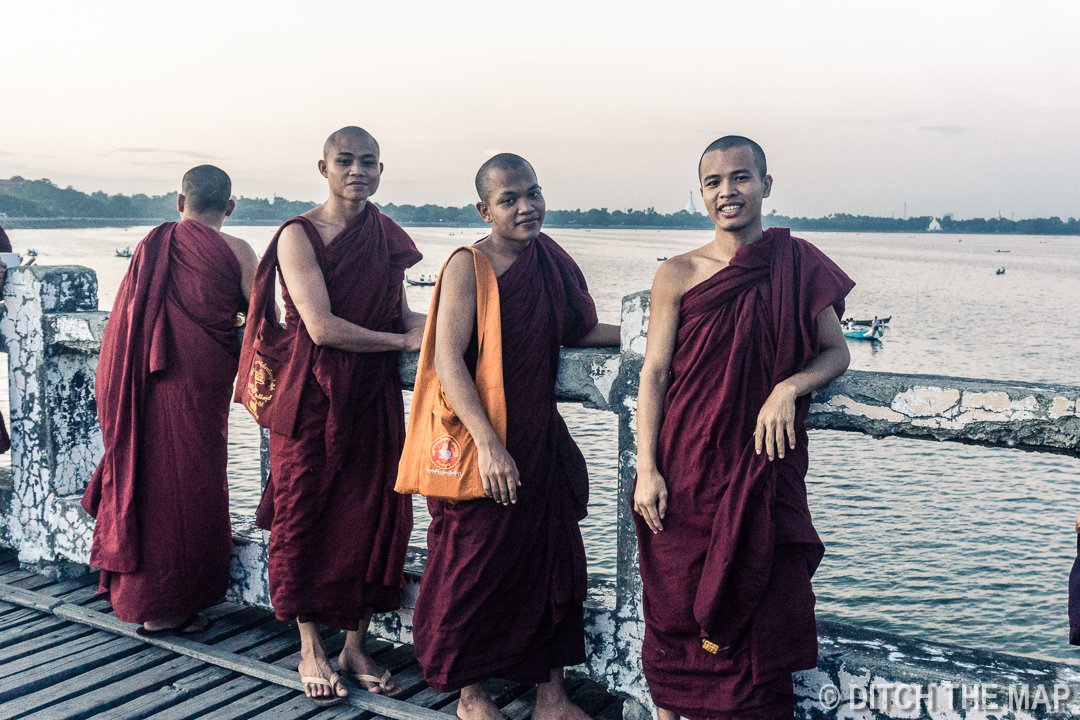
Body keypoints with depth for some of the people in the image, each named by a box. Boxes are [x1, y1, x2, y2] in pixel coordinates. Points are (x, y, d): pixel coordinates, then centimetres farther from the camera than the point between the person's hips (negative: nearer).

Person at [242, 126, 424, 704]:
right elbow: (322, 327, -18)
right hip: (313, 398, -4)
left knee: (375, 518, 6)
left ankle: (356, 647, 21)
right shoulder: (298, 235, -8)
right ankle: (311, 649, 21)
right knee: (307, 518, 4)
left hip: (374, 398, 5)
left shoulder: (387, 238, 10)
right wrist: (403, 340, -12)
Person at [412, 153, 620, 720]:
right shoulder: (468, 265, -12)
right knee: (476, 566, 6)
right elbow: (448, 360, -20)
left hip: (542, 438, 6)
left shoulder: (549, 260, 8)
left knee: (555, 559, 9)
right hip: (482, 442, -6)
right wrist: (488, 445, -27)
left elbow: (574, 331, 23)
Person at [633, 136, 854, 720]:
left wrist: (788, 387, -15)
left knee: (763, 606, 5)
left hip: (765, 467, 1)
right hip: (687, 468, -1)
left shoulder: (797, 265, 4)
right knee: (678, 603, 8)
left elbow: (836, 353, 6)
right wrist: (646, 469, -8)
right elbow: (654, 373, -1)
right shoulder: (678, 273, 0)